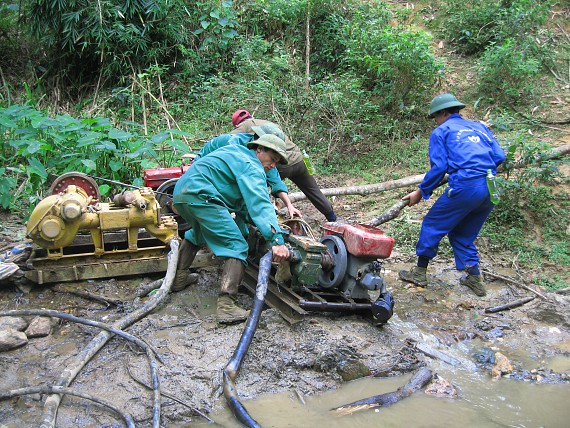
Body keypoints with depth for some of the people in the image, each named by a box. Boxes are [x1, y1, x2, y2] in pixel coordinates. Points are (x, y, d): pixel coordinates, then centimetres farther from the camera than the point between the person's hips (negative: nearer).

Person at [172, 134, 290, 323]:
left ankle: (178, 276, 44)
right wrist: (276, 239, -30)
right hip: (200, 196, -11)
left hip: (180, 193, 11)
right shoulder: (251, 167, -5)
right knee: (237, 247, -12)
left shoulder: (236, 153, 26)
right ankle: (226, 305, -25)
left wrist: (251, 220, 21)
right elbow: (260, 203, -21)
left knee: (198, 231, 39)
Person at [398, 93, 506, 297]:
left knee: (432, 225, 11)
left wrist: (420, 192, 8)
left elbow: (438, 167, -1)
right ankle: (474, 278, 21)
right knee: (464, 234, 22)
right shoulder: (479, 127, 24)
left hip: (466, 186, -6)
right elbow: (499, 157, 14)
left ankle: (420, 272, 18)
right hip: (492, 189, 6)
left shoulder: (441, 131, 8)